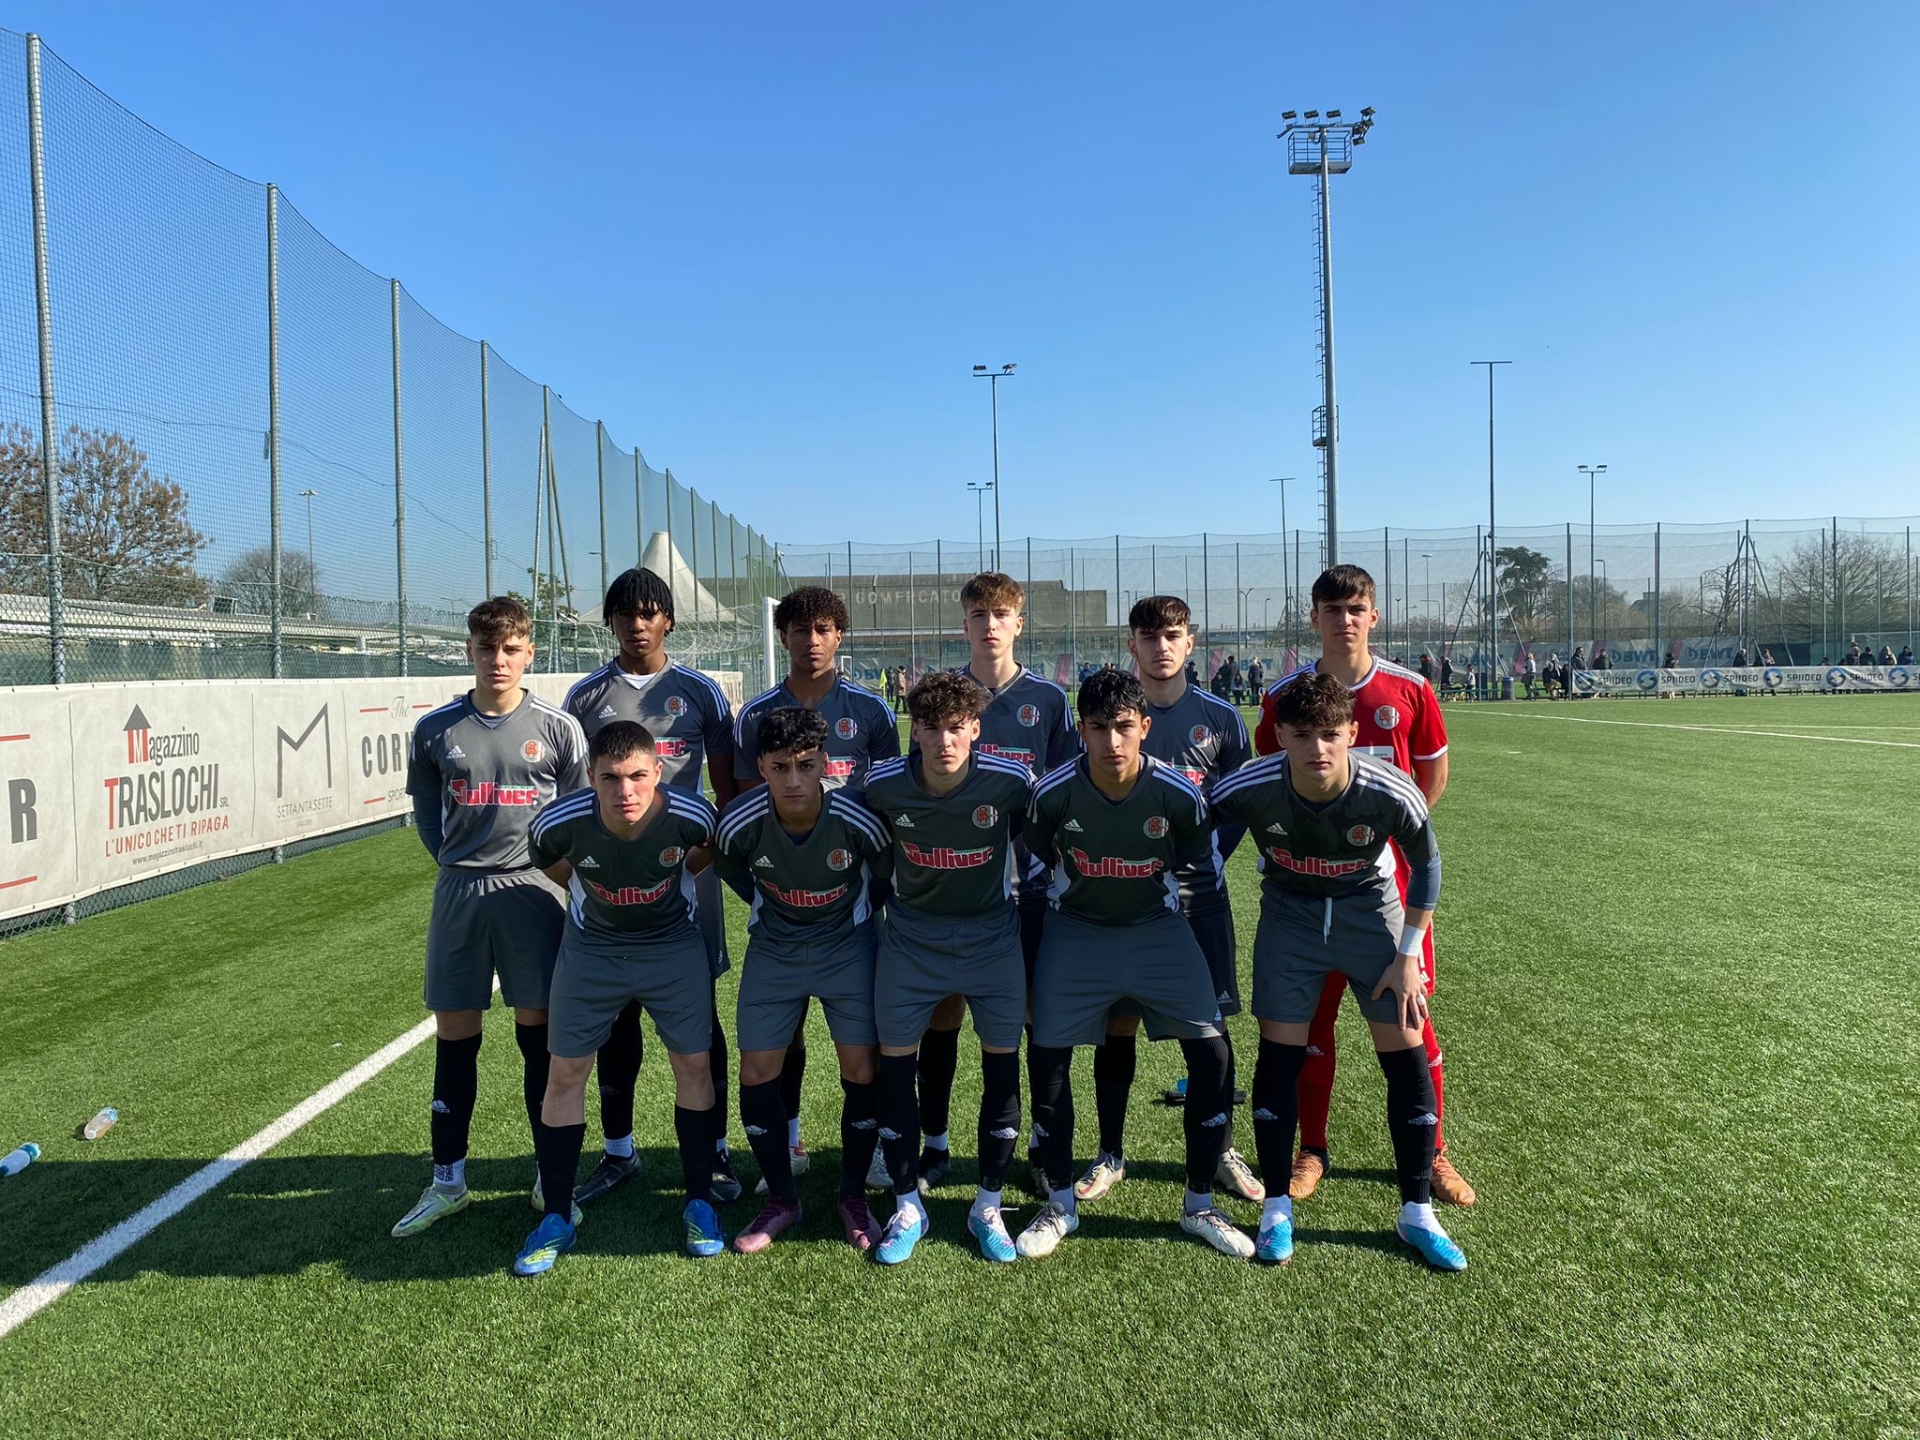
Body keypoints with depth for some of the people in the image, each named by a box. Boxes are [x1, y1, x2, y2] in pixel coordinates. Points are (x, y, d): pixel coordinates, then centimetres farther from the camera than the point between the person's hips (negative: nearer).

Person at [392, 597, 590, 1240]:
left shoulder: (557, 727, -1)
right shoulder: (436, 729, 3)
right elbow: (426, 810, 14)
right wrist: (457, 863, 5)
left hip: (534, 891, -1)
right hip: (458, 892, 2)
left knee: (539, 1033, 5)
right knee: (454, 1035, 8)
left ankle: (550, 1177, 19)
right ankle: (447, 1181, 22)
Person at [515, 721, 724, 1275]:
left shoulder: (690, 814, -27)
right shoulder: (561, 822, -27)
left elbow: (711, 849, 0)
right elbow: (545, 859, 0)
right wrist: (587, 891, 3)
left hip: (673, 946, 0)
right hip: (591, 948, 1)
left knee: (694, 1064, 1)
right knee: (565, 1072, 1)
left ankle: (699, 1203, 19)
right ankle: (556, 1217, 16)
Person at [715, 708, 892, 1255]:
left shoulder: (857, 819, -28)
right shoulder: (740, 822, -24)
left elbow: (888, 875, -5)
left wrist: (861, 921, 6)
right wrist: (769, 911, 8)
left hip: (848, 946, -1)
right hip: (774, 949, 2)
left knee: (863, 1071, -4)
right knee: (757, 1072, -2)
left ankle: (853, 1196, 17)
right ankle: (781, 1199, 18)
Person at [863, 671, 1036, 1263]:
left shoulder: (1011, 781, -20)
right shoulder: (882, 786, -17)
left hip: (993, 939, 0)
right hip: (910, 939, 1)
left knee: (1002, 1064, 3)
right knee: (895, 1064, 2)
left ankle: (988, 1205, 21)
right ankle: (907, 1207, 19)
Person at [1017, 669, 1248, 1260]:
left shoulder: (1179, 794, -20)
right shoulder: (1053, 793, -20)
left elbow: (1200, 861, 1)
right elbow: (1036, 857, 2)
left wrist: (1160, 897, 10)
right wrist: (1076, 894, 10)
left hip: (1157, 928, 0)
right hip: (1076, 930, 0)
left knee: (1211, 1052, -8)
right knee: (1046, 1057, -5)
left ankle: (1199, 1204, 12)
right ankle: (1060, 1204, 17)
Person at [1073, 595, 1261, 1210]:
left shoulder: (1220, 718, 3)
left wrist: (1210, 856, 1)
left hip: (1198, 891, 1)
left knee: (1208, 1023, 6)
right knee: (1116, 1025, 5)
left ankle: (1221, 1150, 23)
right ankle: (1110, 1154, 21)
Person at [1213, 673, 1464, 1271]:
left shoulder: (1393, 794, -27)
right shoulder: (1247, 790, -28)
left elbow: (1426, 864, -7)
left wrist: (1408, 955, -6)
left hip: (1370, 909, 0)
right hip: (1289, 912, 0)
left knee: (1407, 1058, -2)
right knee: (1278, 1057, -3)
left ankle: (1416, 1213, 16)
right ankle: (1278, 1208, 14)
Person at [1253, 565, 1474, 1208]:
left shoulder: (1409, 690, -1)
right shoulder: (1284, 695, -2)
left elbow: (1433, 773, 11)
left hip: (1392, 879, 0)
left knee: (1410, 1017, 6)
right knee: (1312, 1017, 7)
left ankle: (1432, 1153, 23)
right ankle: (1312, 1150, 22)